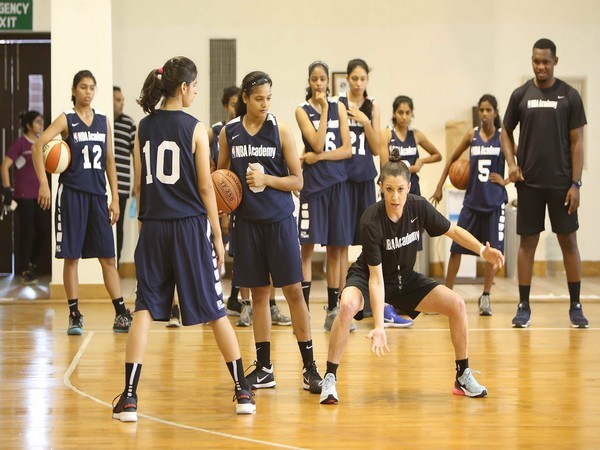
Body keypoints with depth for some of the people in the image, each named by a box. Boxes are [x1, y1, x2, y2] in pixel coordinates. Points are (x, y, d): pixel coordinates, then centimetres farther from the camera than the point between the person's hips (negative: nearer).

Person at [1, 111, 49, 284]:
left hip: (39, 195, 6)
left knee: (42, 230, 6)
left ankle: (32, 264, 25)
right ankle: (26, 272, 5)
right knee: (28, 233, -3)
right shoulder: (20, 143, -9)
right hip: (24, 196, -6)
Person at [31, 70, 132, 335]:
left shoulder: (103, 120, 9)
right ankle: (74, 315, 8)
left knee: (108, 257, 3)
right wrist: (43, 183, -23)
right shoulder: (66, 120, -3)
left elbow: (109, 161, 13)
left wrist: (115, 199, 8)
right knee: (71, 256, 1)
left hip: (97, 194, 3)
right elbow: (38, 145, -14)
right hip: (71, 194, -3)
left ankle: (121, 314, 6)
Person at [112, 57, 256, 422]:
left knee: (144, 310, 4)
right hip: (190, 225, -3)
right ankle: (244, 392, 13)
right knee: (215, 311, 7)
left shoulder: (144, 127, 5)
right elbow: (205, 188, -5)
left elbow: (139, 185, 8)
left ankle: (129, 398, -5)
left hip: (153, 227, 3)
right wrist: (218, 236, 1)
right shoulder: (194, 128, -7)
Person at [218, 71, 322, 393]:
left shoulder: (280, 130, -4)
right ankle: (263, 368, 16)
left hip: (279, 220, -2)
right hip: (247, 221, 2)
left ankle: (309, 367, 3)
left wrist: (266, 179, -18)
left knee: (293, 290, -3)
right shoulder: (229, 132, 3)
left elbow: (297, 180, -3)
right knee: (259, 292, 8)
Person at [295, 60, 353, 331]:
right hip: (313, 182, -3)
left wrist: (319, 156, -11)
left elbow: (347, 149, 1)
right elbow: (317, 144, -13)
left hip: (337, 183, 3)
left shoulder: (339, 107, 8)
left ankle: (333, 309, 12)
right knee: (308, 246, -5)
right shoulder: (302, 110, 0)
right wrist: (323, 110, -11)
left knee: (336, 247, 5)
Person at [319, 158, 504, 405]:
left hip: (405, 279, 5)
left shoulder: (419, 207, -18)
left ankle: (463, 377, 8)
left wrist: (482, 250, -18)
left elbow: (453, 230, 0)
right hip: (366, 276, -5)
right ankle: (329, 380, -24)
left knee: (456, 304, -9)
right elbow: (376, 277, -31)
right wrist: (378, 327, -36)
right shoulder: (371, 221, -31)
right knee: (348, 305, -36)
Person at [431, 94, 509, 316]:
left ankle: (485, 297, 12)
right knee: (456, 248, 1)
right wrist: (439, 187, 12)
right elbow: (452, 159, 14)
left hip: (494, 202, -2)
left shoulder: (503, 137, -3)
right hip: (472, 200, 2)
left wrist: (505, 181, -11)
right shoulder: (472, 135, 3)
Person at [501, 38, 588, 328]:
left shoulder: (569, 96, -1)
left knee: (568, 241, 2)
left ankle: (575, 306, 9)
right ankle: (523, 306, 10)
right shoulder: (521, 95, 3)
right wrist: (511, 163, -5)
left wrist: (575, 183, -7)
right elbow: (506, 132, 13)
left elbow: (577, 141, -1)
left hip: (561, 182, -1)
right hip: (529, 182, 1)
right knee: (527, 242, 4)